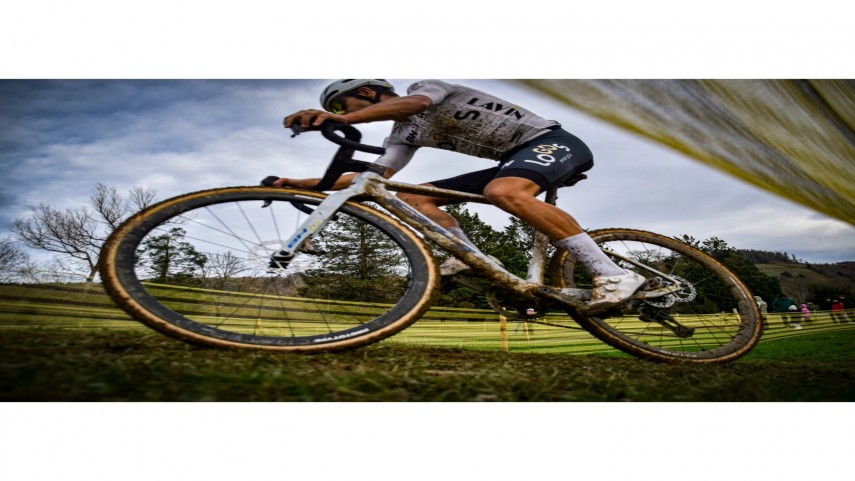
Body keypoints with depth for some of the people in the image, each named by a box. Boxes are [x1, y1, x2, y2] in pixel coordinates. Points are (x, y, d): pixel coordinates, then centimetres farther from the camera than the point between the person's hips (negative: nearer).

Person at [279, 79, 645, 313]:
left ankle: (612, 275, -36)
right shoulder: (403, 135, 14)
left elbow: (415, 103, -31)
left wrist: (343, 119, -45)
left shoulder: (425, 86, -6)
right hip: (513, 161, 8)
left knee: (503, 192, -41)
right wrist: (304, 184, -5)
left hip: (553, 141, -7)